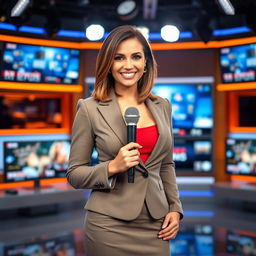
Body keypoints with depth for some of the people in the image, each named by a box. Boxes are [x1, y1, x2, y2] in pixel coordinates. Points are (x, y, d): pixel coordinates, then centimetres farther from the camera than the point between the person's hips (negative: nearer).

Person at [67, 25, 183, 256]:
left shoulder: (162, 106, 5)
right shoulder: (89, 109, -7)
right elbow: (74, 174, -3)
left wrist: (175, 208, 5)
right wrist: (112, 167, -18)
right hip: (110, 225, -3)